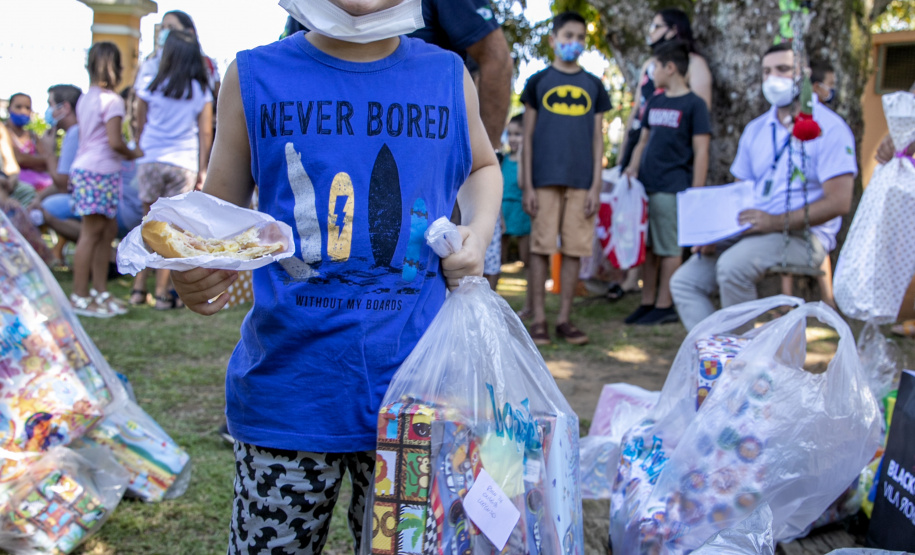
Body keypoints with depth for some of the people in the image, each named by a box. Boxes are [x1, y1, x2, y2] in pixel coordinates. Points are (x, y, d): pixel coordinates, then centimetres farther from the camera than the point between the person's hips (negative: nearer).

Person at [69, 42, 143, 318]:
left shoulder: (85, 98, 15)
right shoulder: (112, 100, -11)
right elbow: (114, 142, -18)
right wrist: (133, 154, 1)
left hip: (83, 168, 9)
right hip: (101, 171, -9)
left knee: (108, 229, 13)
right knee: (92, 231, -6)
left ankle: (100, 291, 17)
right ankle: (79, 297, -2)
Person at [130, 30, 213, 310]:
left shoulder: (152, 88, 2)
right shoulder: (201, 92, 3)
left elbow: (140, 127, 8)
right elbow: (206, 132, 2)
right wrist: (202, 170, 6)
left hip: (150, 161, 1)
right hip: (184, 164, -1)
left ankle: (139, 287, 11)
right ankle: (162, 292, 5)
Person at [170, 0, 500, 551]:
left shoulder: (448, 77, 4)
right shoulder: (255, 76, 1)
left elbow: (483, 165, 23)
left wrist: (480, 229, 3)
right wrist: (193, 271, -18)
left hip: (415, 386, 1)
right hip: (287, 388, 0)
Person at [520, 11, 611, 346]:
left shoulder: (593, 86, 14)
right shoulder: (538, 82, 8)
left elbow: (597, 138, 11)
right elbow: (528, 136, 6)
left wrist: (595, 186, 1)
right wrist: (527, 185, -3)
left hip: (581, 181, 2)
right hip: (545, 178, -2)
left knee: (575, 249, 2)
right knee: (541, 247, -3)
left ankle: (564, 319, 11)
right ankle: (538, 320, 4)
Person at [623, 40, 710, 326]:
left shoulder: (694, 104, -4)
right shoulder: (654, 103, 16)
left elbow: (701, 152, -7)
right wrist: (634, 168, 4)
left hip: (672, 189, -6)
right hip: (646, 186, 7)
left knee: (669, 249, 0)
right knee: (648, 247, 10)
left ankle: (664, 306, 7)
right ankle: (647, 303, 18)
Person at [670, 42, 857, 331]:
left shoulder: (829, 128, -7)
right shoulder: (755, 129, 15)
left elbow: (839, 203, -15)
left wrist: (776, 222, -22)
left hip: (802, 235, -7)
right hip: (750, 231, 7)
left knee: (732, 266, -33)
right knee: (684, 282, -8)